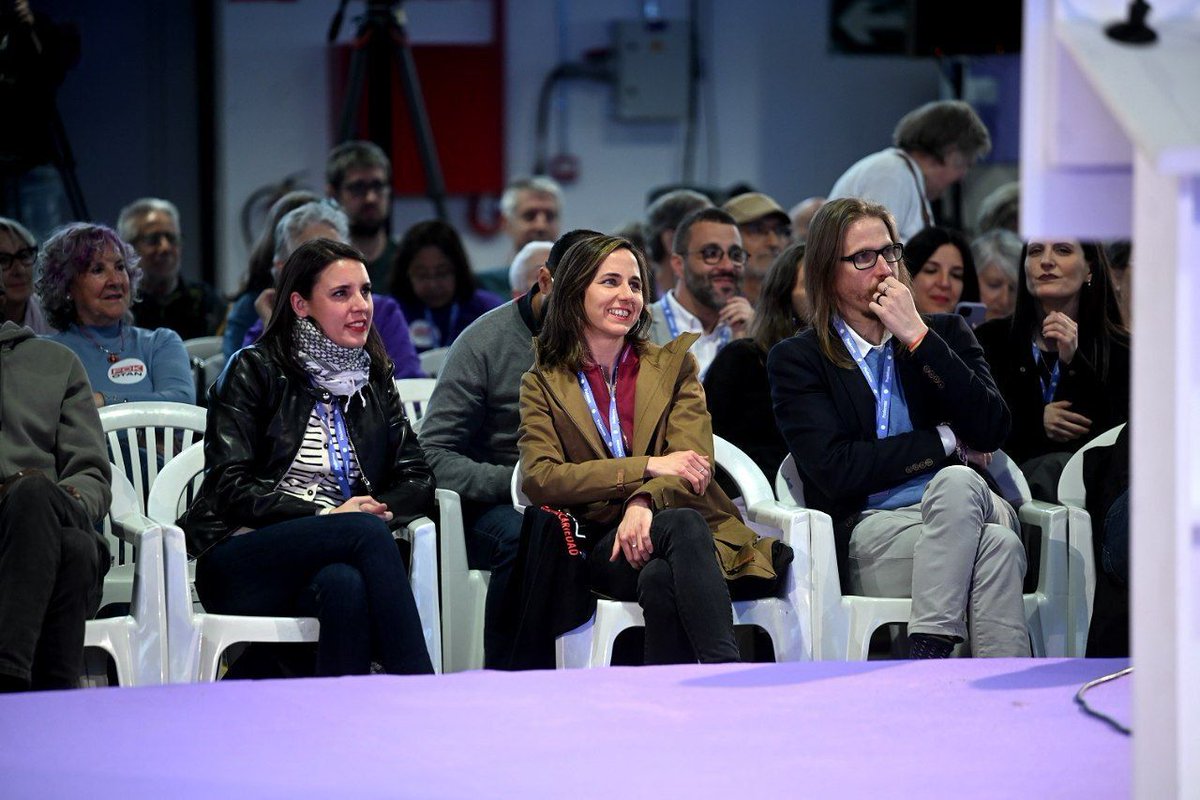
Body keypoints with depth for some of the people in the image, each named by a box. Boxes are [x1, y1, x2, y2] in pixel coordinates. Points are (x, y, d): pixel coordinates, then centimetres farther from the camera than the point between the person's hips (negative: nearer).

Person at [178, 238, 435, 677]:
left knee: (346, 585, -37)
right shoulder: (255, 371, 4)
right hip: (238, 566, -3)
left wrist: (380, 508, -9)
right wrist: (323, 516, -14)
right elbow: (232, 488, -5)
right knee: (368, 532, -33)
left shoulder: (374, 380, 20)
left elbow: (416, 480, 14)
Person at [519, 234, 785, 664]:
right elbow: (539, 479, -2)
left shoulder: (673, 363, 18)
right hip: (601, 545, -2)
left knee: (661, 578, -38)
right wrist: (648, 467, -12)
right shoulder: (543, 383, 14)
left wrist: (644, 502, -21)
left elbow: (695, 464, 4)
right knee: (682, 524, -37)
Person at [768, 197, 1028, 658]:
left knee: (957, 484, -37)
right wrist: (945, 443, 0)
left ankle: (926, 659, -44)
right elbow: (836, 469, -5)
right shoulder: (797, 360, 10)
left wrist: (918, 338, -2)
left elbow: (992, 430, 2)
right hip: (868, 532, -3)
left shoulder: (945, 333, 19)